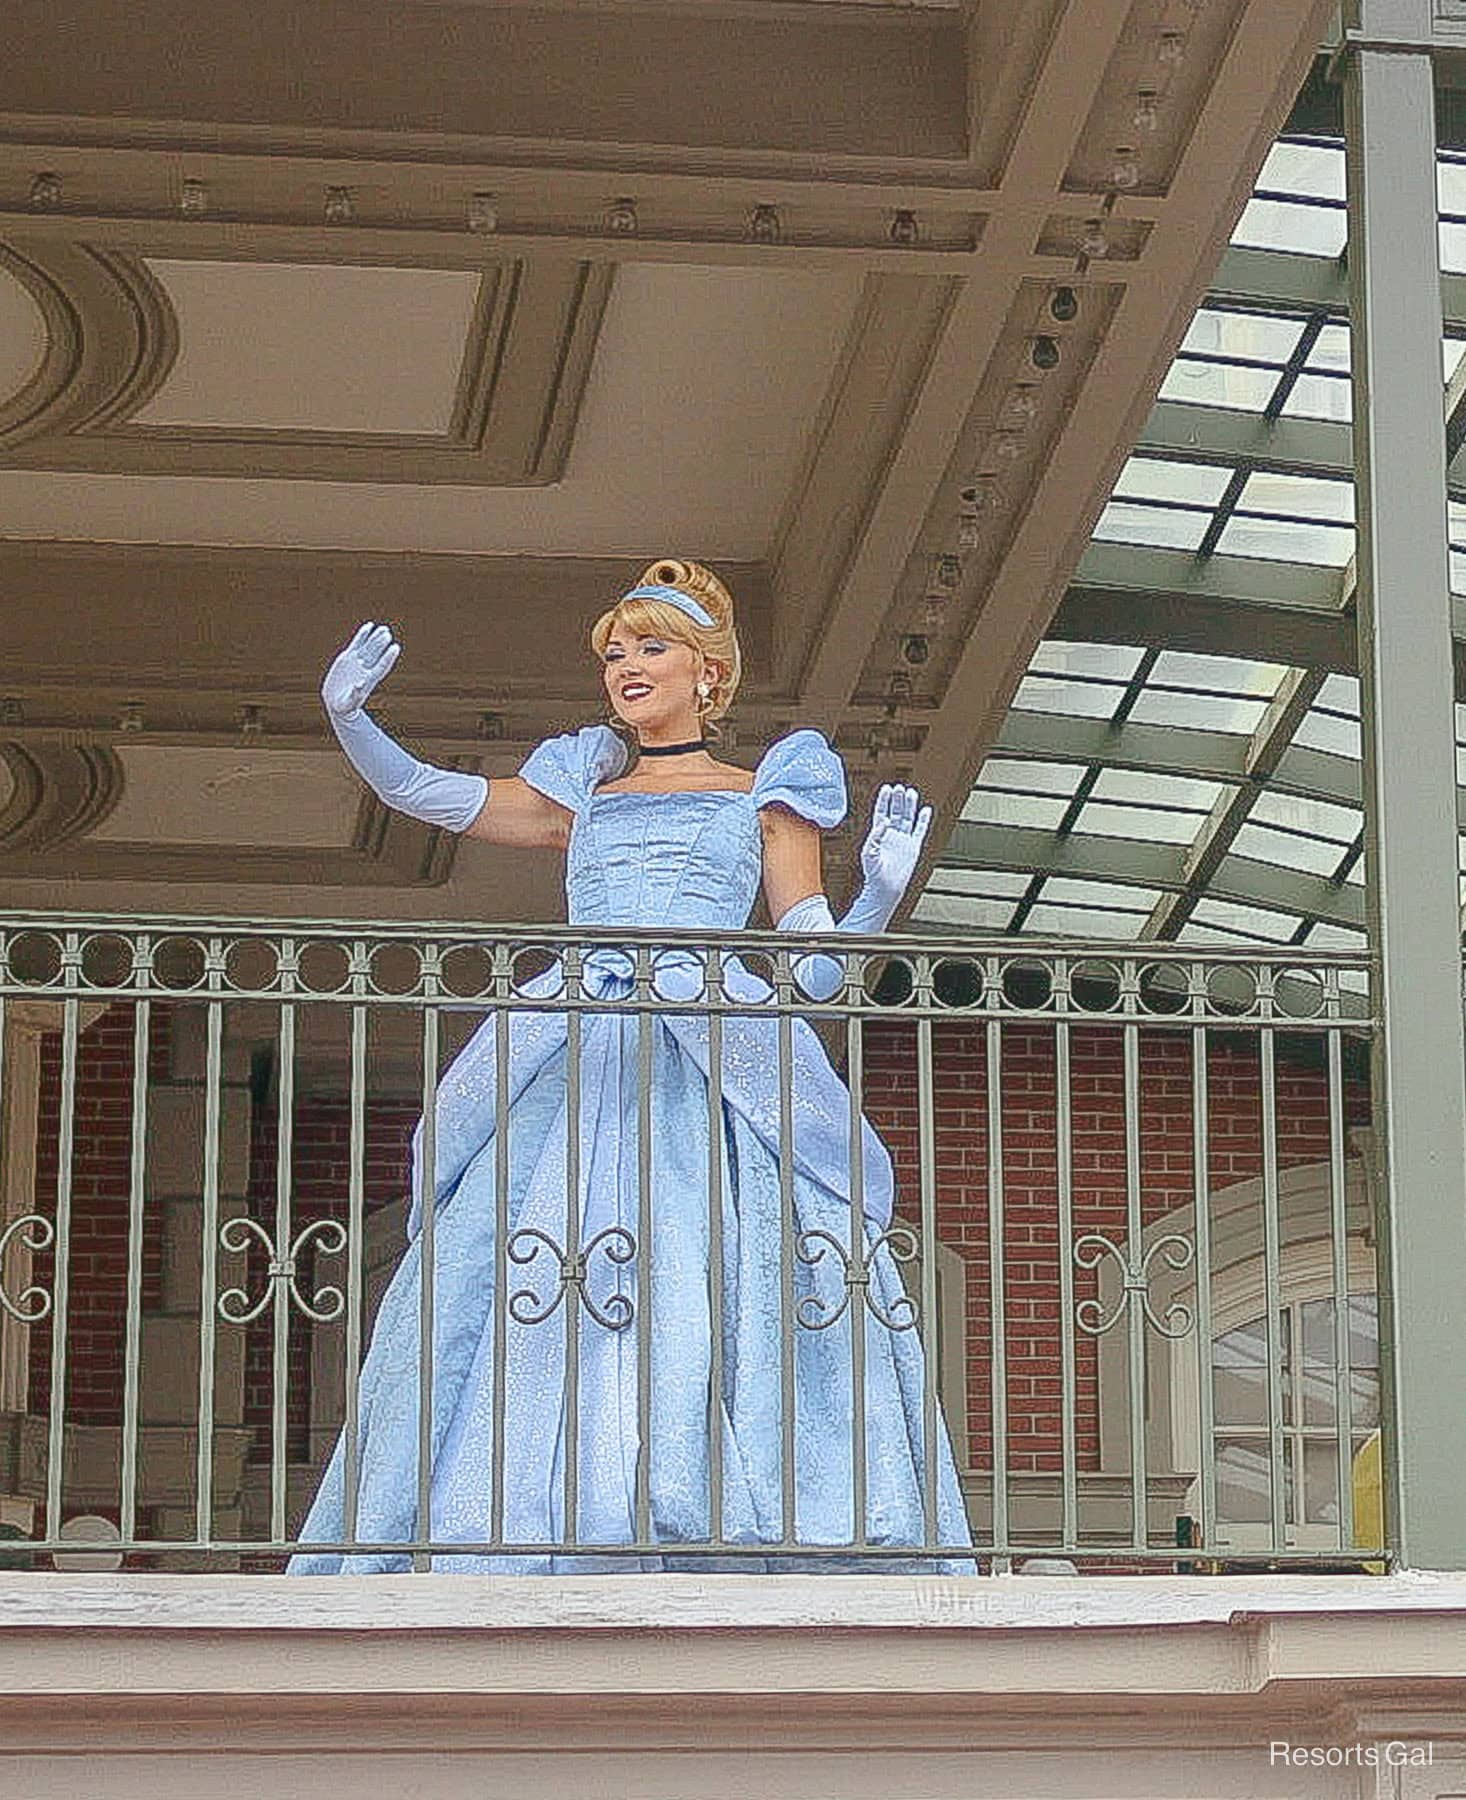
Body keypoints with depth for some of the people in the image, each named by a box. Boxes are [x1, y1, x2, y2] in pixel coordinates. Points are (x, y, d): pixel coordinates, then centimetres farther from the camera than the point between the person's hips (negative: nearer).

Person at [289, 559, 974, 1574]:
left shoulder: (764, 796, 20)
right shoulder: (581, 795, 27)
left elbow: (814, 967, 12)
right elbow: (418, 792, 20)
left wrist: (879, 896, -6)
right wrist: (349, 719, 2)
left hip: (714, 1065, -3)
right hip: (574, 1071, 3)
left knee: (707, 1291, -20)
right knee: (535, 1303, -13)